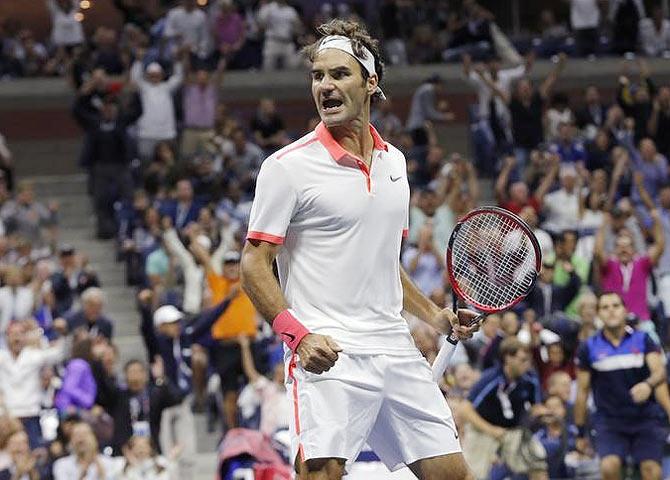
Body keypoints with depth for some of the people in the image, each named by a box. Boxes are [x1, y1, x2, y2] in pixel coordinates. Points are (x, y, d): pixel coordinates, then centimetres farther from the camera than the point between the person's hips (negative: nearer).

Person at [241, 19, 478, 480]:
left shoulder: (394, 161, 15)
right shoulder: (289, 166, -5)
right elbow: (254, 264, -8)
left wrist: (434, 315, 18)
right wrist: (297, 334, -20)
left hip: (397, 351, 7)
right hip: (327, 355, -6)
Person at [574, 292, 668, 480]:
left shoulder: (643, 340, 0)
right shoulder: (589, 348, 1)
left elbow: (660, 371, -15)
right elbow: (582, 392, 6)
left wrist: (648, 384, -38)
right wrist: (581, 433, 7)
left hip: (646, 418, 0)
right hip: (609, 420, 0)